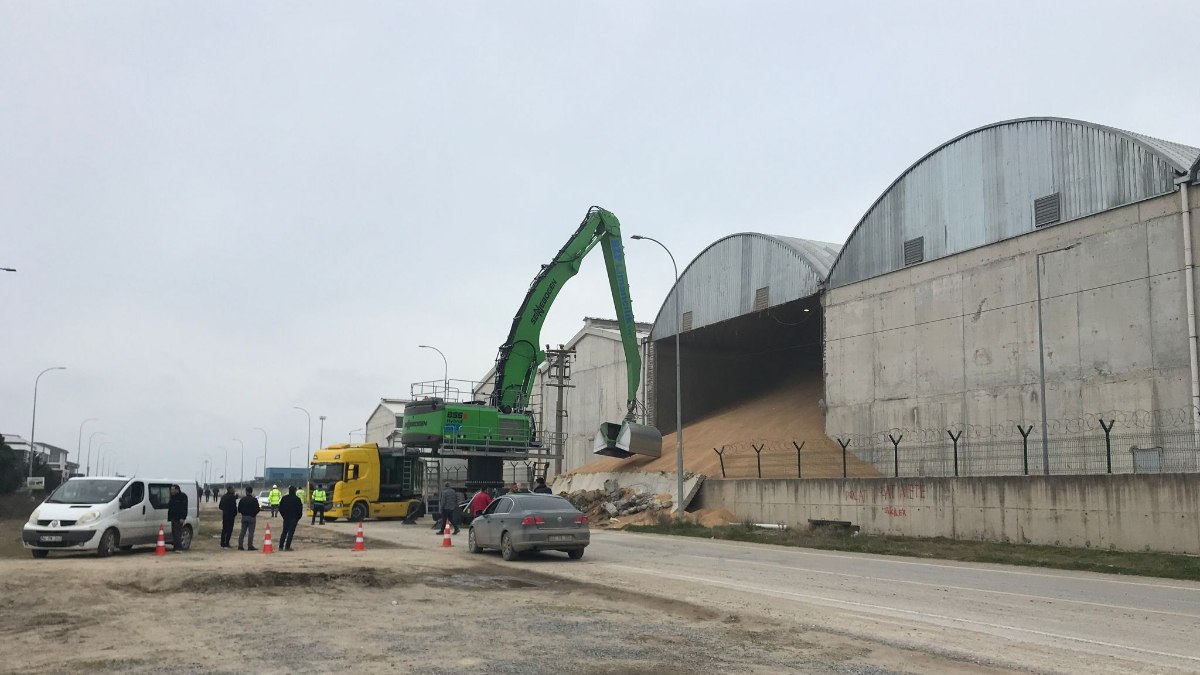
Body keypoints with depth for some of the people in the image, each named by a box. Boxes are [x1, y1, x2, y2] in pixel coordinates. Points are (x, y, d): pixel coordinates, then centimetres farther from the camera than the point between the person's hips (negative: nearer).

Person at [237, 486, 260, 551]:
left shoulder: (242, 499, 1)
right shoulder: (254, 500, -13)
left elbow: (239, 509, 5)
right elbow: (256, 509, -16)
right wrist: (260, 508, 6)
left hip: (244, 517, 4)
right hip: (252, 517, -4)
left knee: (242, 532, 12)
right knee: (251, 532, 0)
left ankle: (240, 545, 12)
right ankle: (250, 546, -1)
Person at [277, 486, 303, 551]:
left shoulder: (284, 498, 3)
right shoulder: (297, 499, -9)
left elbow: (280, 508, 7)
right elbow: (300, 510, -7)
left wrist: (284, 515, 17)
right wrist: (298, 518, 6)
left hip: (286, 518, 4)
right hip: (293, 518, -4)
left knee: (284, 532, 13)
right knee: (291, 532, -1)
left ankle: (281, 546, 11)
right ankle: (287, 547, -5)